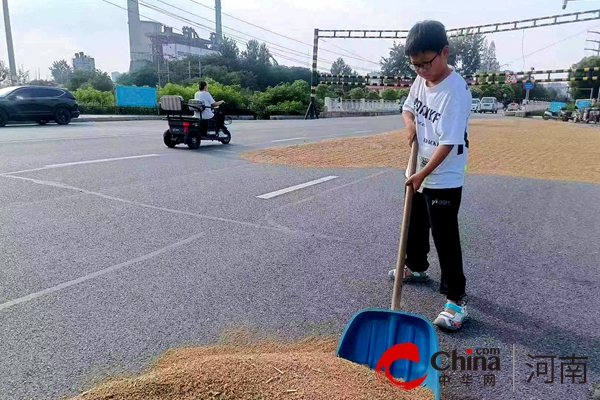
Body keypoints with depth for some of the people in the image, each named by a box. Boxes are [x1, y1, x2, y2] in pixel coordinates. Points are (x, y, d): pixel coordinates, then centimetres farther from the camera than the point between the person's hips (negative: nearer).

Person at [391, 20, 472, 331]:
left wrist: (423, 174, -25)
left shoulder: (456, 90, -24)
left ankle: (456, 298, 7)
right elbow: (408, 107, 17)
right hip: (418, 172, 9)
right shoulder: (421, 79, 1)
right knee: (414, 225, 22)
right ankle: (416, 267, 45)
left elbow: (448, 142, -26)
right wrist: (410, 124, -6)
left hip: (444, 179, -8)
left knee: (444, 236, -5)